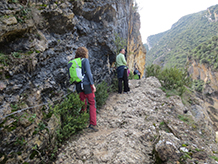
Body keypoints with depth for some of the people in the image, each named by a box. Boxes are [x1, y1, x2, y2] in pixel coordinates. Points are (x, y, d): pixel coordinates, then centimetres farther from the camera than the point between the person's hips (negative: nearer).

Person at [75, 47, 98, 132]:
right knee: (92, 103, 2)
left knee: (83, 104, 14)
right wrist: (92, 84, -10)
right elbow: (88, 73, -12)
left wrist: (76, 85, 17)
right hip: (86, 84, -6)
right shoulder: (85, 60, -4)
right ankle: (92, 124, 0)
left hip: (78, 85, 6)